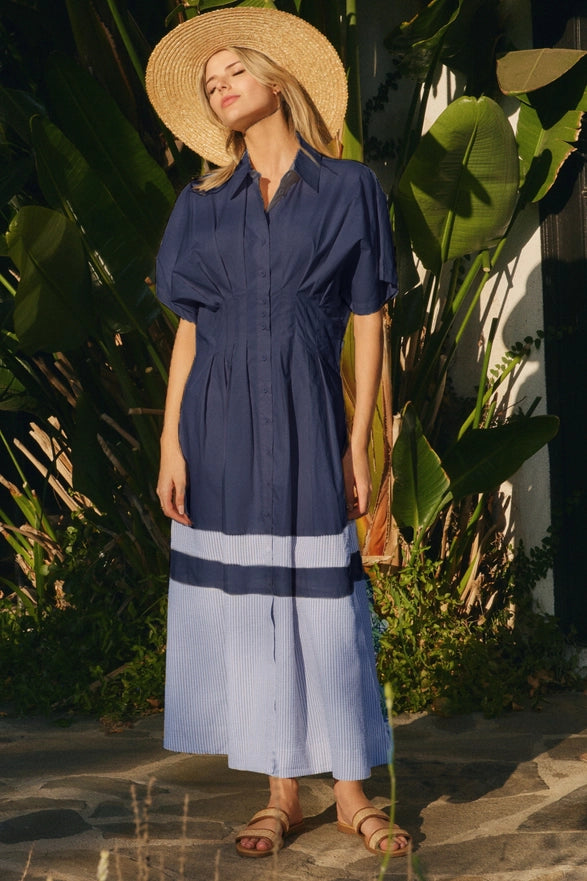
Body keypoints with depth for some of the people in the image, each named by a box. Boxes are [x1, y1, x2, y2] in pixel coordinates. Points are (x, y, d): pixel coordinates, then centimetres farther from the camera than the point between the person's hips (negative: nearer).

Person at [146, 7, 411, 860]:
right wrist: (171, 446, 1)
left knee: (322, 600, -2)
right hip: (222, 419, 3)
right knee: (242, 602, 3)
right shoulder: (202, 204, 11)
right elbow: (188, 330, 9)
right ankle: (281, 795, 13)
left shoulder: (347, 188, 4)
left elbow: (368, 323, 1)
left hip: (305, 419, -2)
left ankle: (351, 792, 11)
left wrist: (358, 444, -5)